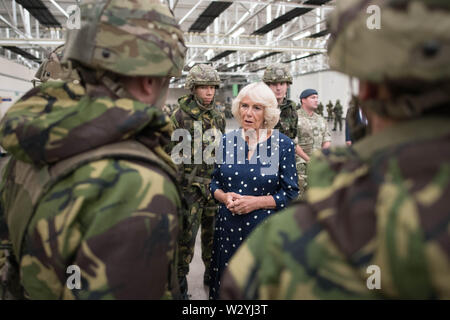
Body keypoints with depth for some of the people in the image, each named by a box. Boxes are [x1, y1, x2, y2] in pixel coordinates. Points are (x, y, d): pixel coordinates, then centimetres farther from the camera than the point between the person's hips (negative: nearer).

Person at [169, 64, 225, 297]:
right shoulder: (179, 115, -7)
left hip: (214, 183, 5)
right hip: (189, 184, -5)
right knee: (186, 234, 1)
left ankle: (212, 273, 32)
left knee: (213, 231, 14)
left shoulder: (218, 116, 9)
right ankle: (179, 280, 18)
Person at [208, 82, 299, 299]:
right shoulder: (227, 140, 3)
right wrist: (225, 197, -11)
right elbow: (215, 183, 10)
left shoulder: (283, 144, -6)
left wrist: (256, 202, -18)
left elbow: (291, 194, -6)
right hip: (228, 228, 3)